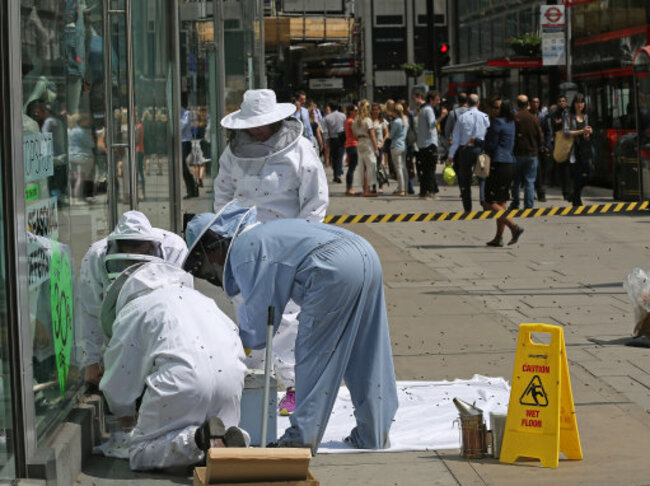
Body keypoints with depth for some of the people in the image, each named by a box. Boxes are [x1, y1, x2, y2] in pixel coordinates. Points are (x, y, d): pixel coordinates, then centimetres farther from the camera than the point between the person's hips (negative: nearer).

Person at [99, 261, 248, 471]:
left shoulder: (132, 312, 15)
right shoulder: (200, 299, 32)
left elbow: (118, 377, 17)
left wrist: (125, 412, 38)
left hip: (181, 377, -5)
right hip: (230, 376, 6)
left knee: (139, 454, 5)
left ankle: (198, 438, -21)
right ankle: (228, 439, -8)